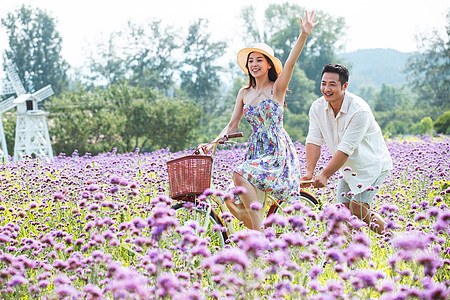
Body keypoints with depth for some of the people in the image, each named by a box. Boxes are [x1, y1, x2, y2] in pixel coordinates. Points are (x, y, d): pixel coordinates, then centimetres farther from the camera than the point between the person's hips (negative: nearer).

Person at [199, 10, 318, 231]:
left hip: (277, 151, -6)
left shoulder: (277, 88, -2)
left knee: (240, 174, -30)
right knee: (234, 204, -7)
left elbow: (290, 62, -18)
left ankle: (259, 232, -23)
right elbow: (232, 125, 13)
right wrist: (213, 143, -2)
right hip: (255, 151, 6)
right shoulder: (244, 93, 12)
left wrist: (304, 35, -33)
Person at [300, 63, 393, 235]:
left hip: (372, 164, -6)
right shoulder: (317, 108, -7)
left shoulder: (359, 111, -27)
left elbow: (346, 149, -29)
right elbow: (314, 141, -11)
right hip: (349, 167, 6)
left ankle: (385, 231, 7)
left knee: (357, 209, -16)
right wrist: (309, 172, -25)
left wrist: (325, 175, -32)